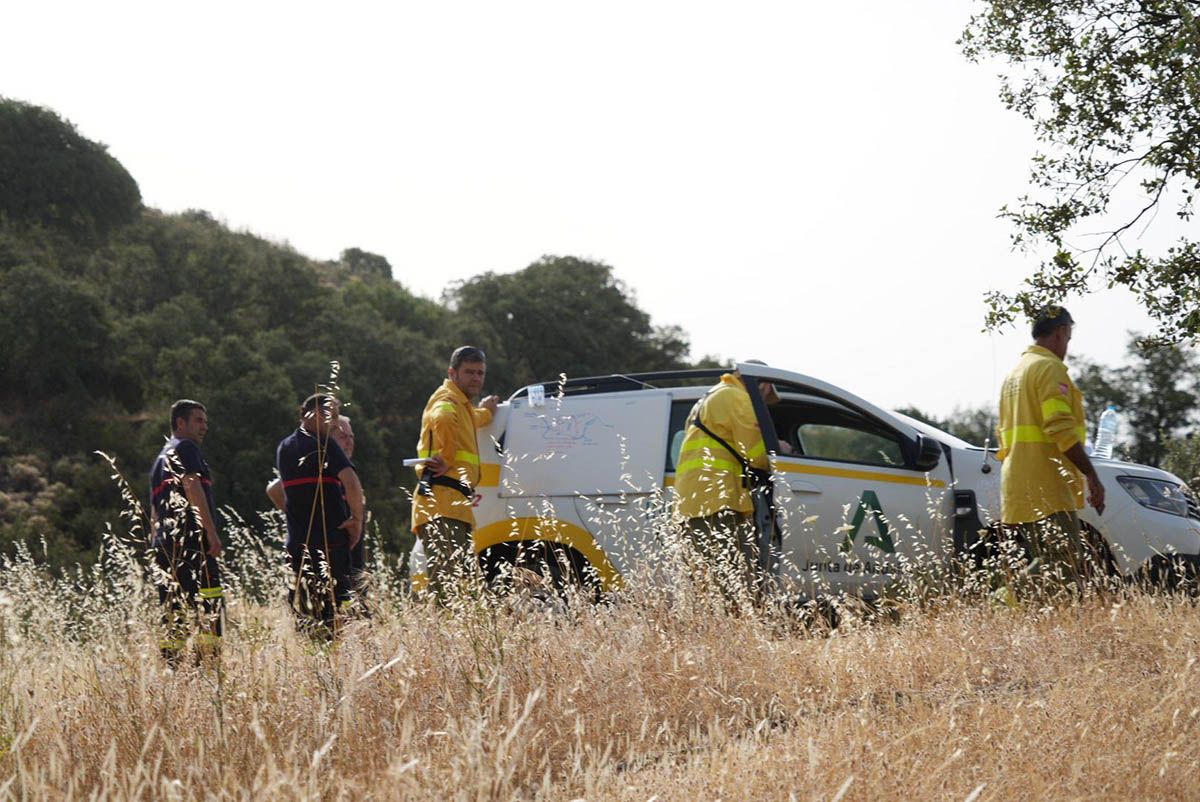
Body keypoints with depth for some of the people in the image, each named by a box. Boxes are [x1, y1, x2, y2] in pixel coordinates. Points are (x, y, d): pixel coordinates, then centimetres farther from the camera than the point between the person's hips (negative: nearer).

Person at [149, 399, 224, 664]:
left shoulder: (160, 458, 29)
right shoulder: (186, 448, 1)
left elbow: (154, 513, 28)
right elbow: (191, 485, -15)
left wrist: (158, 546, 27)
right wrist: (211, 531, -20)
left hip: (164, 545, 9)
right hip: (192, 539, -9)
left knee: (173, 614, 6)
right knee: (210, 606, -12)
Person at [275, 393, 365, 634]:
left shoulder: (283, 448, 14)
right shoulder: (324, 444, -8)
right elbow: (351, 483, -20)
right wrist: (357, 519, -11)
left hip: (297, 539, 6)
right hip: (331, 537, -6)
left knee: (301, 601, 9)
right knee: (338, 597, -3)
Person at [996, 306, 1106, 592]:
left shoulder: (1015, 373, 23)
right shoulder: (1050, 368, -7)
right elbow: (1061, 429, -18)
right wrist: (1092, 476, -16)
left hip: (1015, 491, 9)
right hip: (1047, 490, -9)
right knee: (1067, 576, -15)